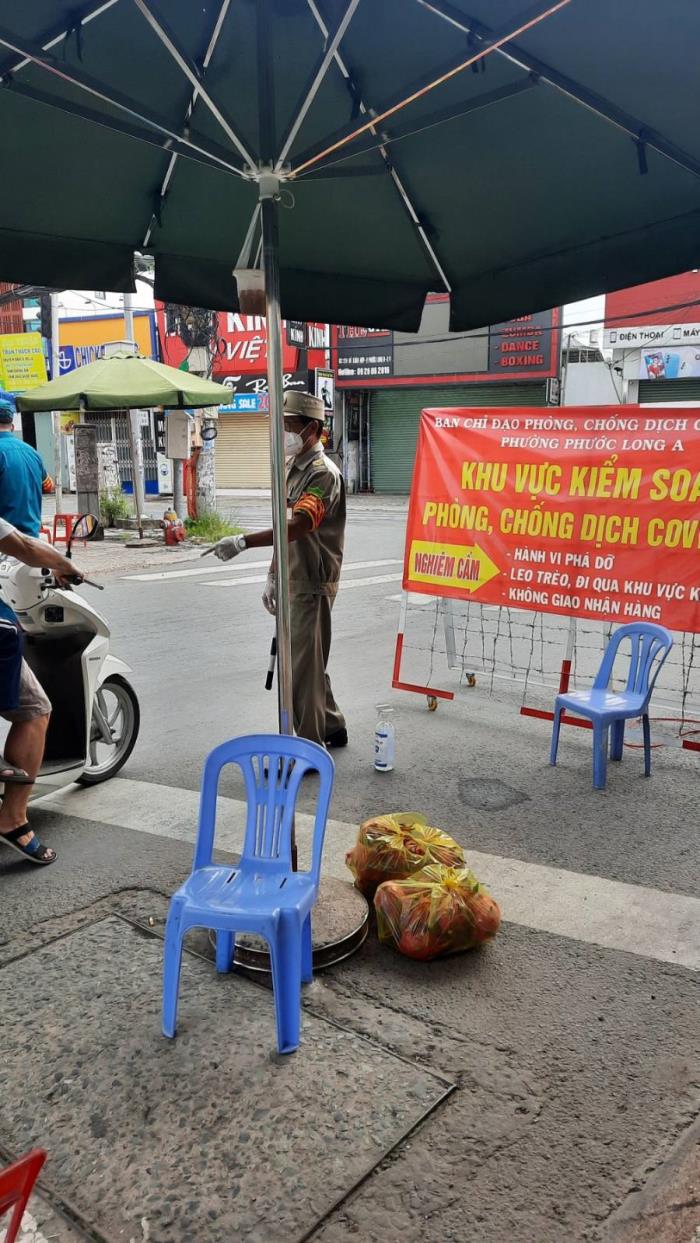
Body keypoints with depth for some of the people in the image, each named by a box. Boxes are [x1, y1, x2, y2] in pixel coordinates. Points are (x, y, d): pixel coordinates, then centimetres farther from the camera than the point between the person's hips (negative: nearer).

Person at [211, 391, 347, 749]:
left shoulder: (322, 473, -16)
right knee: (307, 664, 19)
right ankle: (332, 727, 34)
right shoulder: (293, 469, 14)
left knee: (303, 668, -4)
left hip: (312, 585, -10)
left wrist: (244, 541, -40)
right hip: (293, 582, 10)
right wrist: (273, 575, 18)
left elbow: (297, 527, -31)